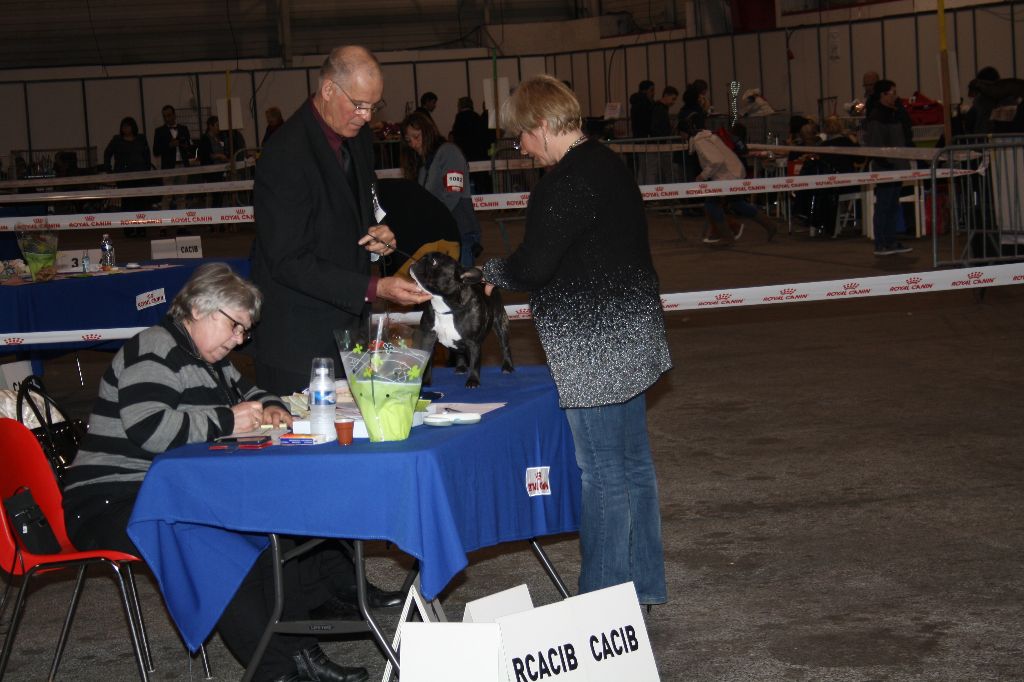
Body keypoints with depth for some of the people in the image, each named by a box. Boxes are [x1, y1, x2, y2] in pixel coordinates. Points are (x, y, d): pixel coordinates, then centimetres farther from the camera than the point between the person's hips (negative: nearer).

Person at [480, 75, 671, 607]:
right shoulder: (606, 164, 13)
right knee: (633, 461, 15)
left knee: (602, 470, -4)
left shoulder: (567, 181, -18)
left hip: (593, 346, -10)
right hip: (628, 331, 10)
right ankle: (642, 584, 25)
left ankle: (604, 598, 3)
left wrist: (490, 273, 0)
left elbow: (531, 267, -20)